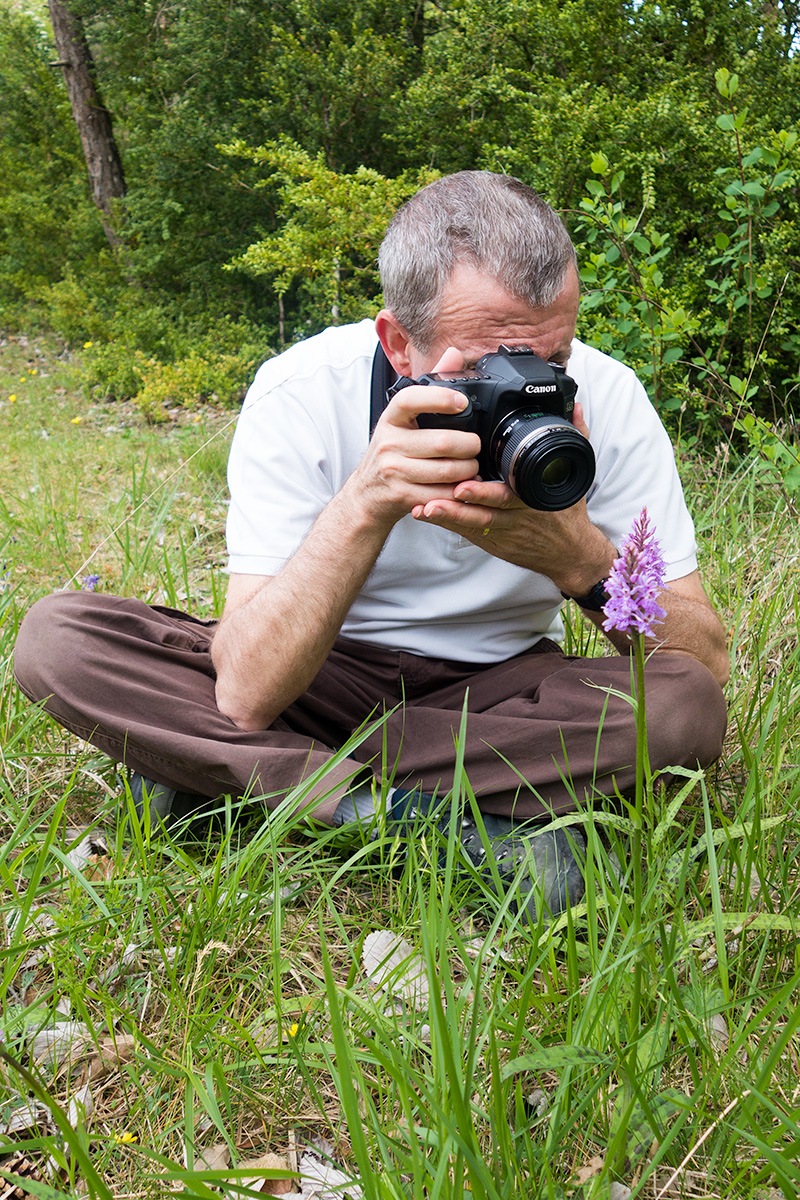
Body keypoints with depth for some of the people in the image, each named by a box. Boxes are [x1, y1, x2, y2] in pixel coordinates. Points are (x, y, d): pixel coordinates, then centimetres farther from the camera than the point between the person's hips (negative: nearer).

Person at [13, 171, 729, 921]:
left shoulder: (606, 397, -16)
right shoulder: (301, 394, -21)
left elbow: (709, 663, -17)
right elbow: (245, 696, -28)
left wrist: (582, 558, -35)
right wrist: (364, 503, -40)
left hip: (502, 688, 2)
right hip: (325, 677, 0)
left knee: (688, 709, -29)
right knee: (56, 638, -19)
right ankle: (451, 818, -25)